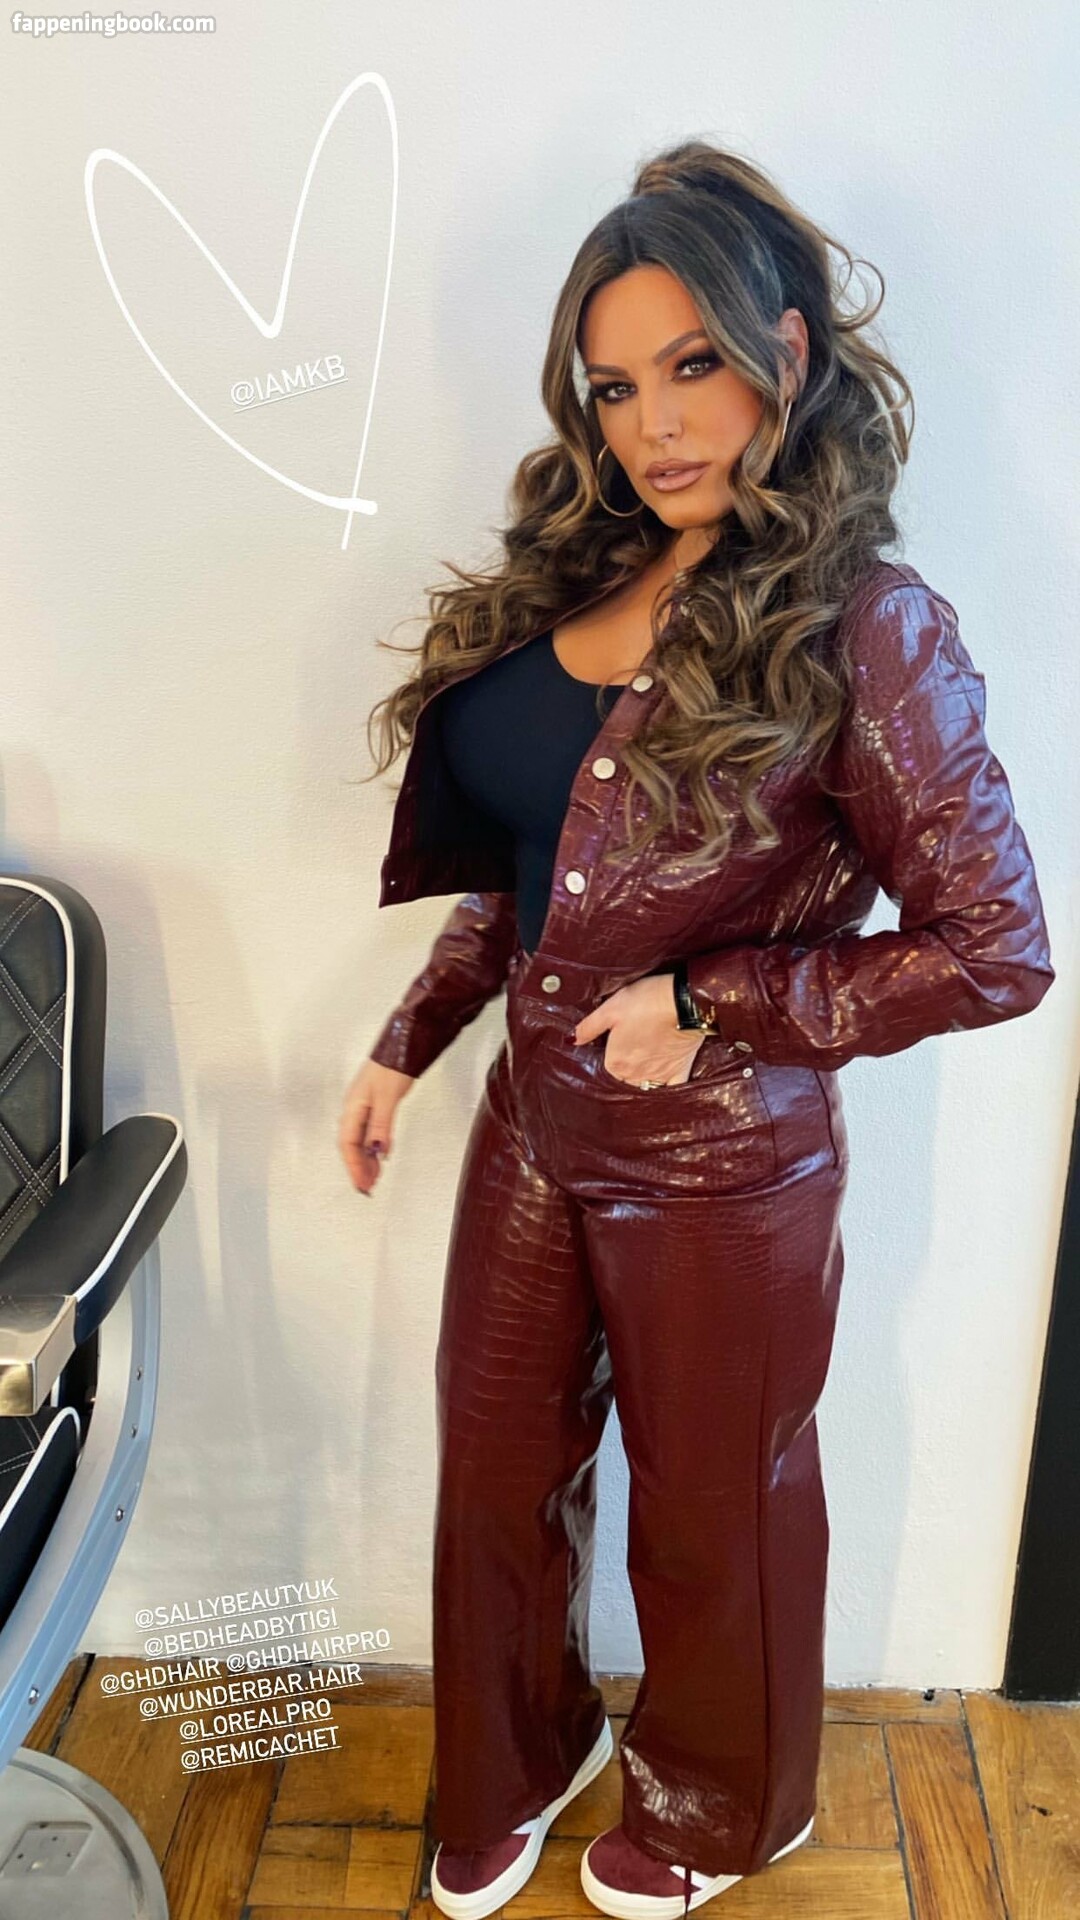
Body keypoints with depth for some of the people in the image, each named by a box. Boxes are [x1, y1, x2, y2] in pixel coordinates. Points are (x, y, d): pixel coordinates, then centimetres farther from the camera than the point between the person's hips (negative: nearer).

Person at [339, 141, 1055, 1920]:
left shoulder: (865, 631, -18)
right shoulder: (570, 584, 1)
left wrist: (709, 1004, -19)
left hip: (722, 1176, -6)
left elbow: (996, 949, -15)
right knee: (499, 1472, 21)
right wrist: (406, 1042, 8)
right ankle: (516, 1768, 52)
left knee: (712, 1512, 18)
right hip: (533, 1129, 6)